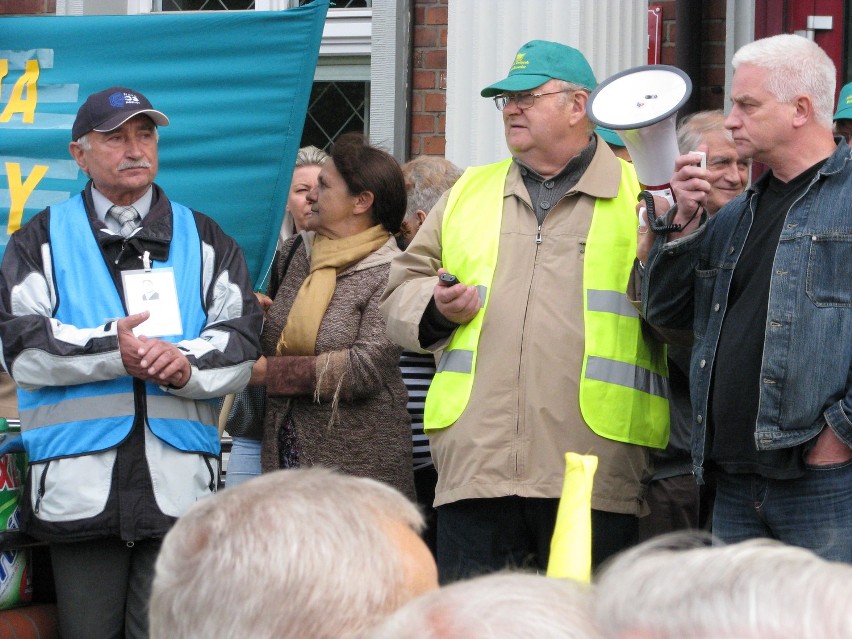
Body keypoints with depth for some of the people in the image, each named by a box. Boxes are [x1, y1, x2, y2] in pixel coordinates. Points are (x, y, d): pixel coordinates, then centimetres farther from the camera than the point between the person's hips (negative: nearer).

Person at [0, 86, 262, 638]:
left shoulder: (204, 240, 16)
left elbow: (241, 343, 5)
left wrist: (187, 364, -16)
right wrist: (111, 350, -16)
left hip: (179, 486, 1)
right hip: (79, 483, -1)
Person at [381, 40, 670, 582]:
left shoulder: (640, 195, 7)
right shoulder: (470, 192, 21)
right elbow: (404, 287, 24)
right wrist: (436, 308, 2)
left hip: (592, 470, -4)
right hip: (476, 463, 4)